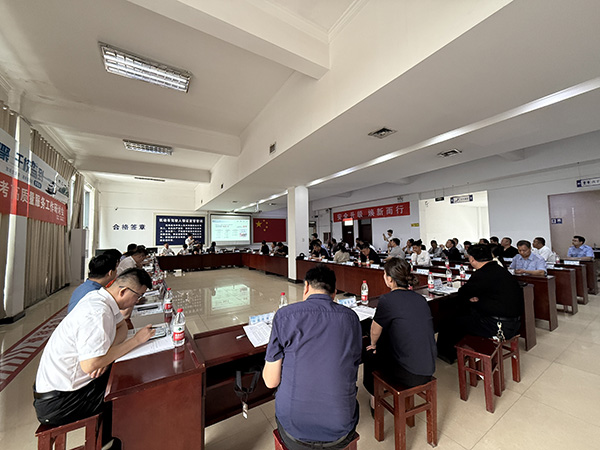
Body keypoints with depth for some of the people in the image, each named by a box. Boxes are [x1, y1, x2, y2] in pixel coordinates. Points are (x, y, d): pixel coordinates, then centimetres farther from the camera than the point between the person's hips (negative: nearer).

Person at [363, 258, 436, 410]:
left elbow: (375, 330, -5)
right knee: (383, 349, 27)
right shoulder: (421, 299, 1)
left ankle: (374, 402, 39)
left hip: (408, 375, -6)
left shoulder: (387, 300, -20)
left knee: (370, 356, 21)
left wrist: (373, 345, 18)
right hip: (428, 370, 6)